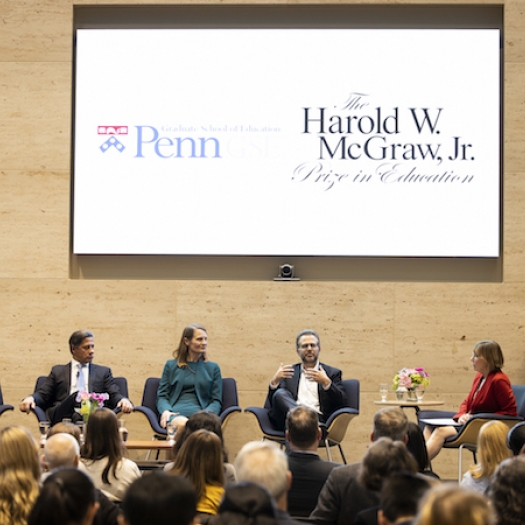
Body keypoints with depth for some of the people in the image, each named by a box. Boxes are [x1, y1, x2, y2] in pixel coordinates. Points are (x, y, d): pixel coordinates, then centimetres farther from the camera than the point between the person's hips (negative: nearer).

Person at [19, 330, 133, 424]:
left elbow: (114, 395, 16)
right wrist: (31, 398, -6)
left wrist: (124, 400, -9)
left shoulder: (103, 372, 28)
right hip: (63, 416, 0)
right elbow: (42, 395, 19)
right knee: (77, 395, -35)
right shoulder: (58, 371, 27)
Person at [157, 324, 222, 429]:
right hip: (175, 414, 0)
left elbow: (216, 401, 15)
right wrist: (165, 411, -7)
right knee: (182, 424, -41)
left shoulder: (213, 368, 23)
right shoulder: (171, 365, 22)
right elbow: (162, 396, 17)